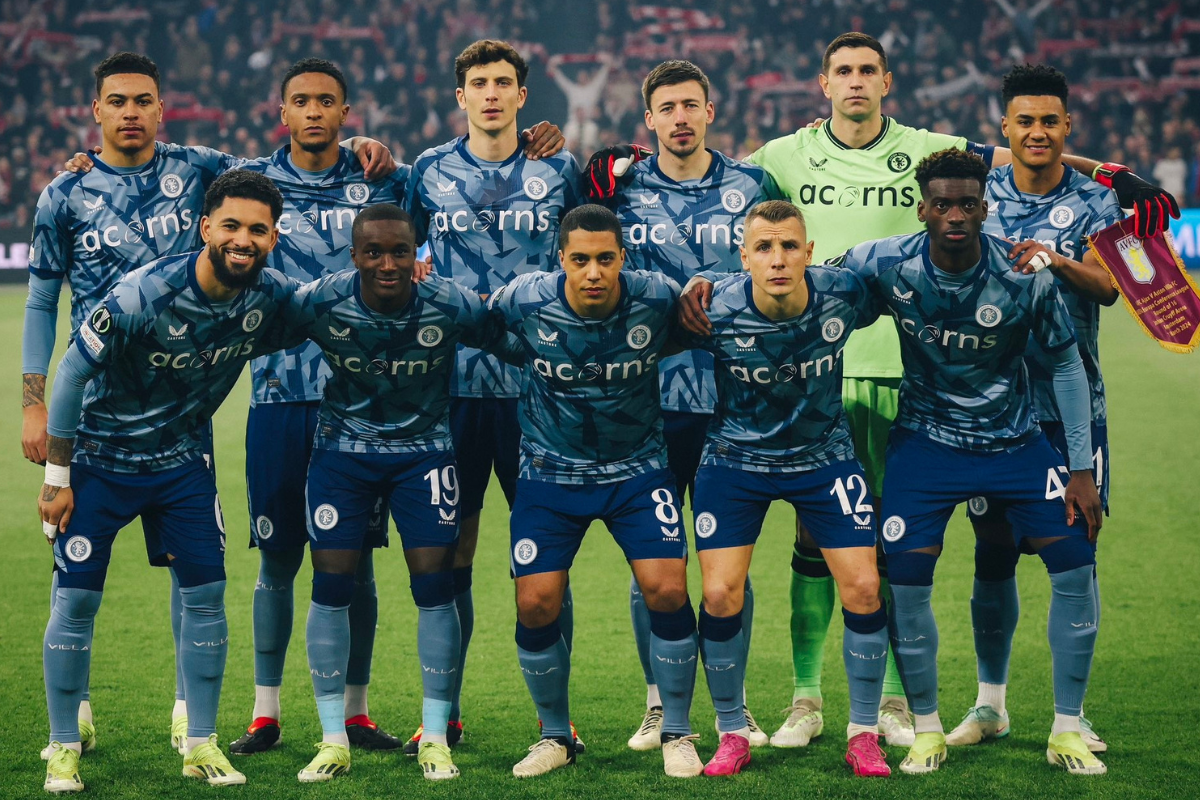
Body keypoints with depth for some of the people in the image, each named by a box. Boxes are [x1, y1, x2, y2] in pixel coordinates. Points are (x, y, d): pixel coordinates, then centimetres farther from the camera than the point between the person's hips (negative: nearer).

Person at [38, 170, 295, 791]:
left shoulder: (272, 296, -12)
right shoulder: (145, 294, -27)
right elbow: (72, 374, -18)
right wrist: (56, 478, -14)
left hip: (180, 460, 4)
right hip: (100, 458, -4)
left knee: (205, 592, -1)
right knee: (76, 598, -4)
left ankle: (201, 746, 10)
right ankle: (63, 750, 8)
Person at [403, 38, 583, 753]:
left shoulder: (558, 171, 6)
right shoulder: (430, 171, 8)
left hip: (538, 379, -1)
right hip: (453, 379, 1)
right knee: (451, 547, 3)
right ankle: (445, 713, 11)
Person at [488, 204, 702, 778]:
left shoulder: (656, 297, -17)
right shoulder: (524, 301, -18)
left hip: (637, 467, 0)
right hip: (551, 469, 0)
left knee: (667, 590, -13)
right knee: (536, 602, -6)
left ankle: (677, 733, 7)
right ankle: (555, 736, 16)